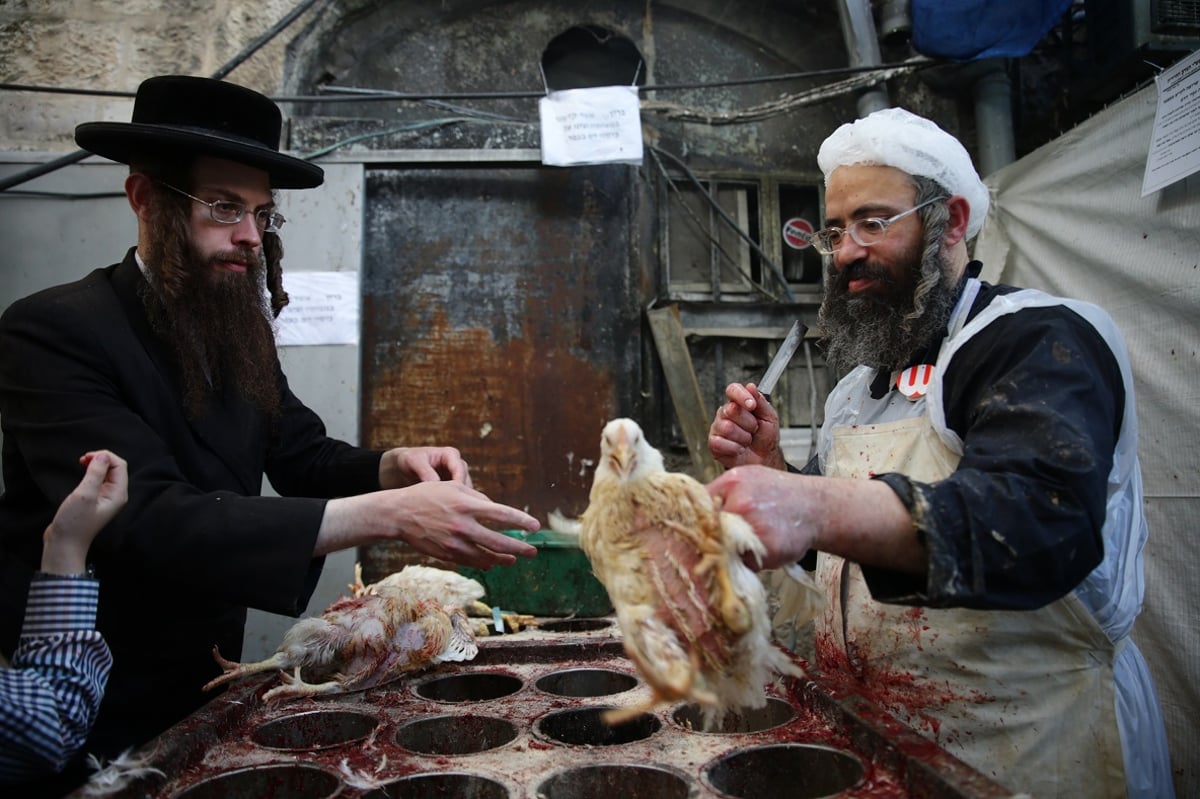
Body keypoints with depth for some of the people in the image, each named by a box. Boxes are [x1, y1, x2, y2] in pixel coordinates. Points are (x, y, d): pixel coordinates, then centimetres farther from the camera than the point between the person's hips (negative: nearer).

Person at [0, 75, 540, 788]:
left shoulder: (238, 329, 0)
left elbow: (302, 455, 3)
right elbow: (149, 521, -32)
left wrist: (395, 466, -20)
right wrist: (389, 514, -38)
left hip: (204, 683, 6)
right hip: (92, 711, -6)